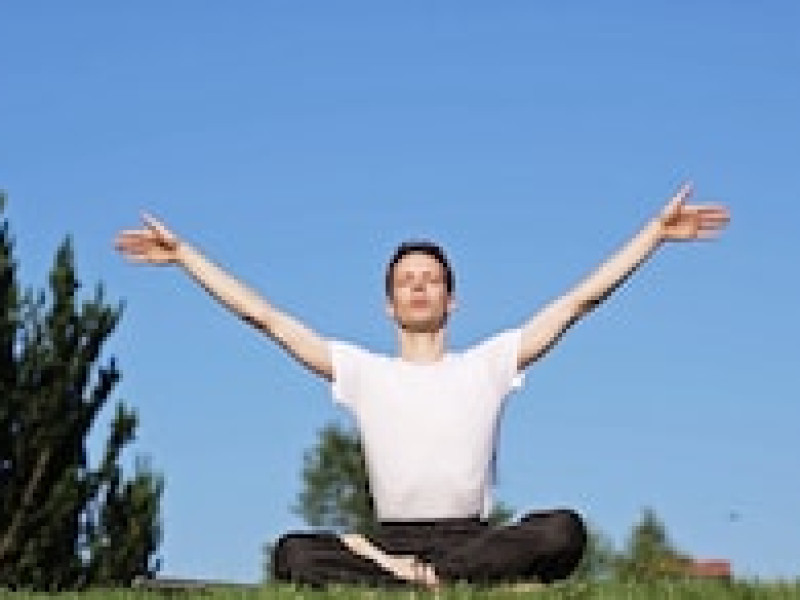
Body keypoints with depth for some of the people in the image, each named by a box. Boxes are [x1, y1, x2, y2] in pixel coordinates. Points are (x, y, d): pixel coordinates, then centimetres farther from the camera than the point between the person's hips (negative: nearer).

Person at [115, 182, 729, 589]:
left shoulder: (489, 364, 13)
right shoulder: (362, 371, 14)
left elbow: (581, 298, 10)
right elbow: (264, 315, 13)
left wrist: (657, 231, 6)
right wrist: (182, 252, 12)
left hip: (473, 537, 0)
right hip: (391, 536, 0)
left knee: (564, 530, -32)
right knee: (293, 553, -30)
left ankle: (411, 577, -31)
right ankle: (438, 582, -33)